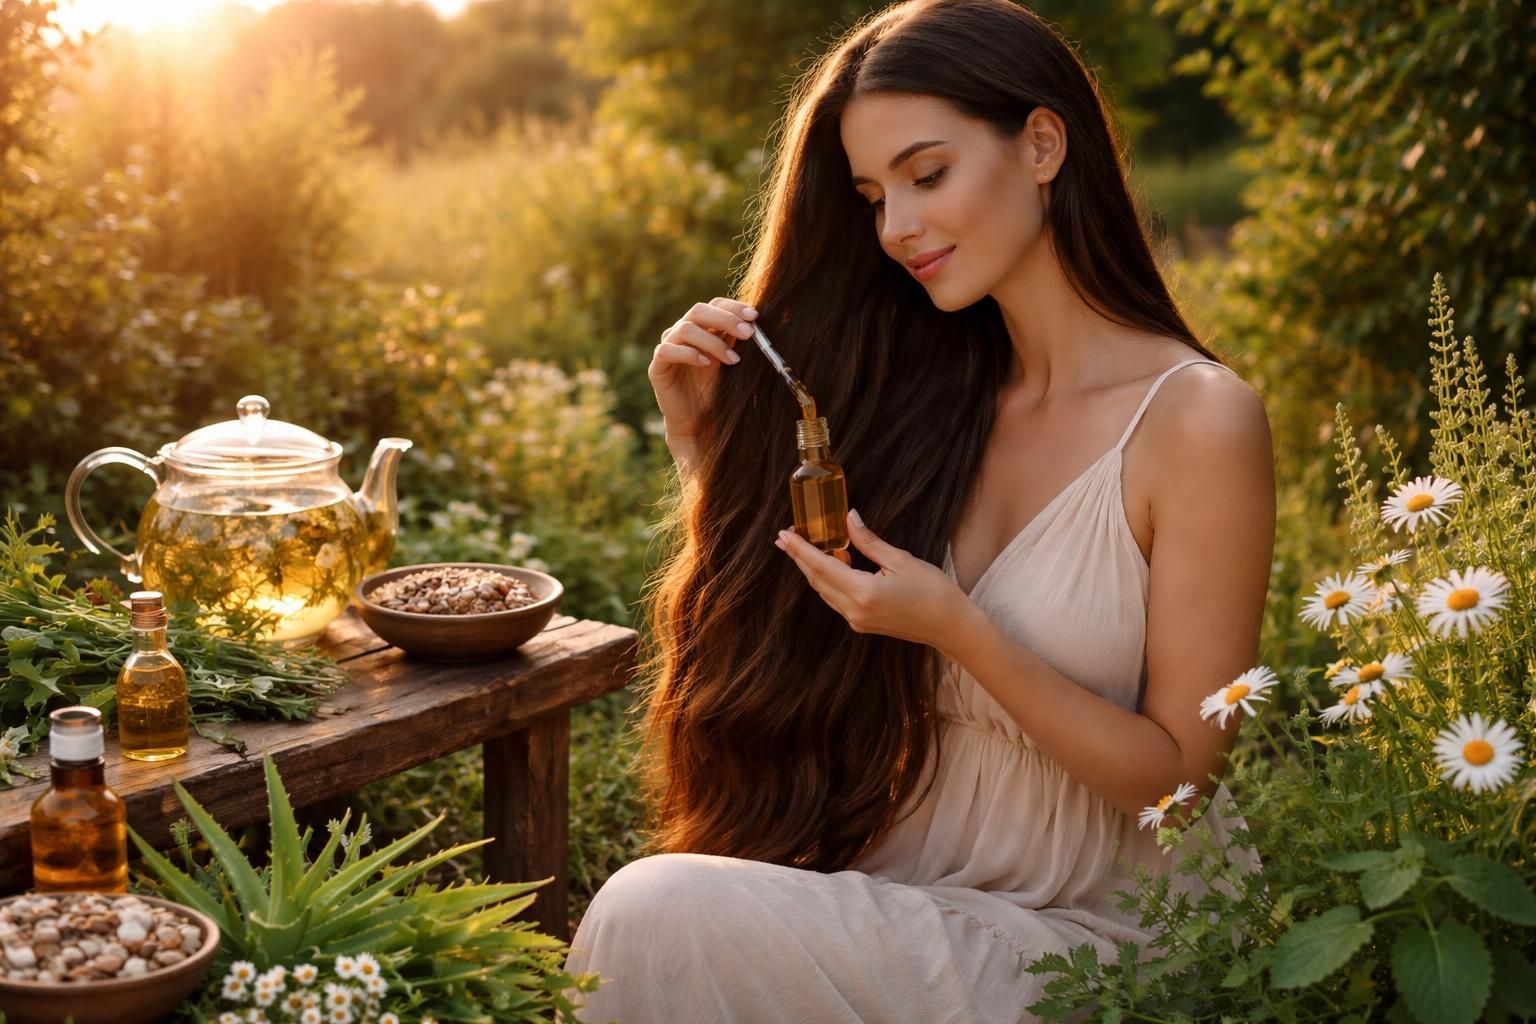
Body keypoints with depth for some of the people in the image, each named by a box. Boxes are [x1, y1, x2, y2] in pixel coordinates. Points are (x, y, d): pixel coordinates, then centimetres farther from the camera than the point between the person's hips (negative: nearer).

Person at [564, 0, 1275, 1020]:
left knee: (664, 916, -23)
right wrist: (712, 447, -4)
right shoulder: (930, 397, 3)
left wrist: (955, 629, -21)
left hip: (1089, 937, -4)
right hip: (901, 893, 5)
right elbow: (765, 654, 8)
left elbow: (1180, 769, -10)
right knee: (655, 907, -24)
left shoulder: (1195, 419, -12)